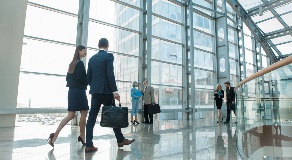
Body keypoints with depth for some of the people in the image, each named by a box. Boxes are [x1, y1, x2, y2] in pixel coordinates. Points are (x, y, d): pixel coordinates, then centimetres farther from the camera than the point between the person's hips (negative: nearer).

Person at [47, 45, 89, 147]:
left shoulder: (72, 63, 17)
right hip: (79, 91, -9)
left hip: (72, 91, 9)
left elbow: (68, 78, 18)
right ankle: (82, 137, 12)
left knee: (71, 115, 8)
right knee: (84, 114, 3)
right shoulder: (80, 63, -10)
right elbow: (79, 78, -18)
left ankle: (55, 135, 3)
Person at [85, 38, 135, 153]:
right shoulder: (109, 56, -6)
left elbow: (88, 77, 13)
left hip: (95, 91, 6)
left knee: (92, 117, 3)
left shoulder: (92, 58, 13)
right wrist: (115, 91, -15)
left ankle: (89, 145, 3)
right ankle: (120, 140, 18)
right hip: (106, 91, -6)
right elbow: (110, 75, -15)